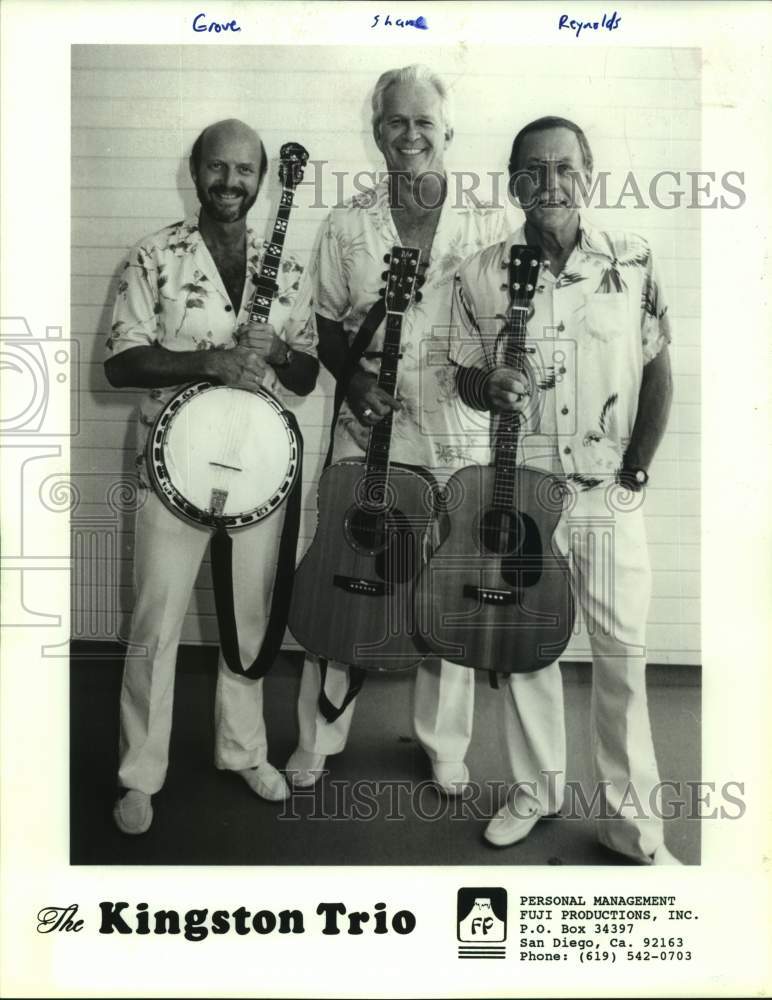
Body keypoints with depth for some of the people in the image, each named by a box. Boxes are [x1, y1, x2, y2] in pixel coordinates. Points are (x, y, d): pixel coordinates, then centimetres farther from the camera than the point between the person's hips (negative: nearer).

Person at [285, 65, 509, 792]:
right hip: (366, 423, 1)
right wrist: (353, 379, -9)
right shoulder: (347, 224, 4)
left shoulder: (487, 224, 2)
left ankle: (445, 746, 27)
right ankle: (317, 739, 24)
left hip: (457, 429, 0)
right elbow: (326, 324, 8)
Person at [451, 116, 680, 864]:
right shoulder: (480, 274, -1)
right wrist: (489, 390, -17)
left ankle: (631, 817, 23)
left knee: (622, 652, 5)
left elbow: (658, 373, 5)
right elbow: (464, 375, 6)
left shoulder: (632, 262, -1)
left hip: (610, 493, 0)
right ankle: (534, 789, 32)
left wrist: (638, 466, 0)